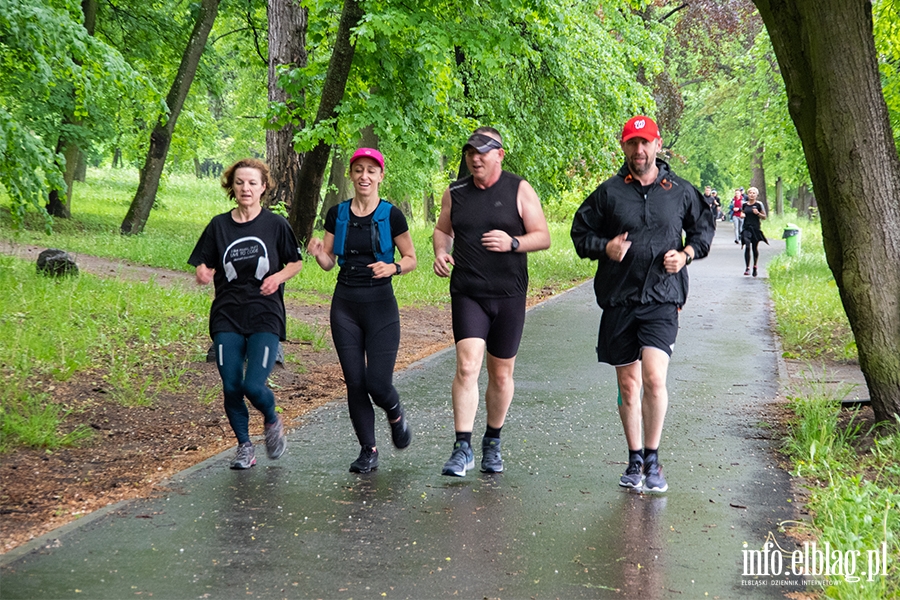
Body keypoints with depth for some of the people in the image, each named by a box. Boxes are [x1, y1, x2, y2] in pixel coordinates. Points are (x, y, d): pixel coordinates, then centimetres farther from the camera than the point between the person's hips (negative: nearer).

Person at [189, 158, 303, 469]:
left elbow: (296, 262, 10)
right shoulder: (219, 225, 5)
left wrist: (279, 277, -10)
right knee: (231, 387, -2)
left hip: (265, 317, -2)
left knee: (253, 385, -14)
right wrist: (203, 274, -15)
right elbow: (205, 268, 9)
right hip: (227, 318, 2)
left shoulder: (275, 224, 0)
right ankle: (244, 446, 20)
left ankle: (272, 420, 20)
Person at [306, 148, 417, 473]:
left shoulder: (391, 215, -4)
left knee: (378, 382, -7)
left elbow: (411, 259, 3)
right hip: (345, 304, 3)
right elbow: (329, 262, 9)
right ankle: (368, 450, 15)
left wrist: (393, 267, -18)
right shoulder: (337, 214, 5)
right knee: (355, 382, 2)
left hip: (380, 303, -3)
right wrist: (317, 253, -13)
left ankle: (396, 415, 28)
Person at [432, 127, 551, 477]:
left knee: (501, 375, 8)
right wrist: (440, 252, 2)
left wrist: (512, 243, -19)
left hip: (508, 294, -1)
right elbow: (442, 229, 24)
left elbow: (543, 237, -1)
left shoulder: (519, 190, 0)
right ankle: (463, 448, -12)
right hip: (467, 293, 1)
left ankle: (492, 442, 28)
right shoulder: (455, 193, 8)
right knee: (467, 366, -15)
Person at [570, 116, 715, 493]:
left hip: (662, 298, -1)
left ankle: (652, 461, -2)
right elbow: (580, 233, 11)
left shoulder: (681, 191, 6)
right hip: (618, 299, 2)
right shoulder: (608, 192, 5)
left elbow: (704, 228, 21)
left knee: (654, 378, -17)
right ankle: (635, 461, 22)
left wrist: (687, 254, 2)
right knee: (627, 384, 8)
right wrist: (604, 247, -8)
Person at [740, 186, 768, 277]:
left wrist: (757, 213, -15)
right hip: (746, 228, 1)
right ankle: (747, 268, -13)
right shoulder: (744, 204, 8)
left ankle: (755, 267, 25)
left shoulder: (759, 204, -1)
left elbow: (764, 217, 2)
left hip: (756, 229, -1)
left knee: (755, 248, 8)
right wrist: (742, 215, 1)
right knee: (747, 247, -13)